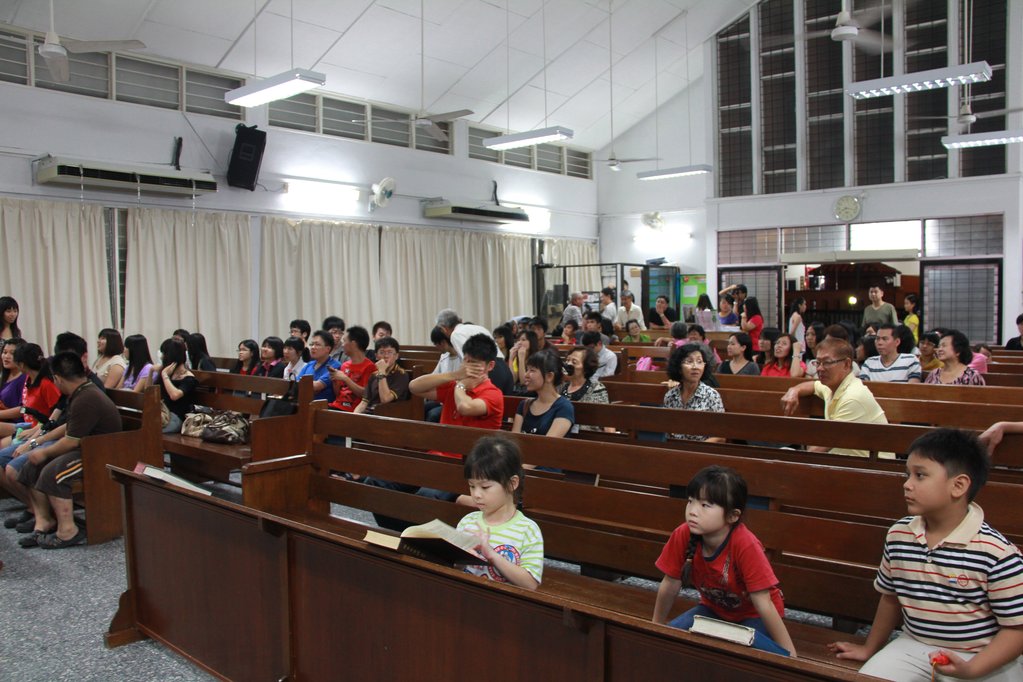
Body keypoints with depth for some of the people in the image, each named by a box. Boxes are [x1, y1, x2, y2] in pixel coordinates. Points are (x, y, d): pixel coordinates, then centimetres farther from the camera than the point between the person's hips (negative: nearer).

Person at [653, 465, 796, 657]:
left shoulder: (745, 545, -34)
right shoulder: (682, 536, -23)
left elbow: (763, 604, -27)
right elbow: (670, 585, -8)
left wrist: (789, 655, -24)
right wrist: (656, 626, 4)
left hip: (753, 616, -4)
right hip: (714, 609, 5)